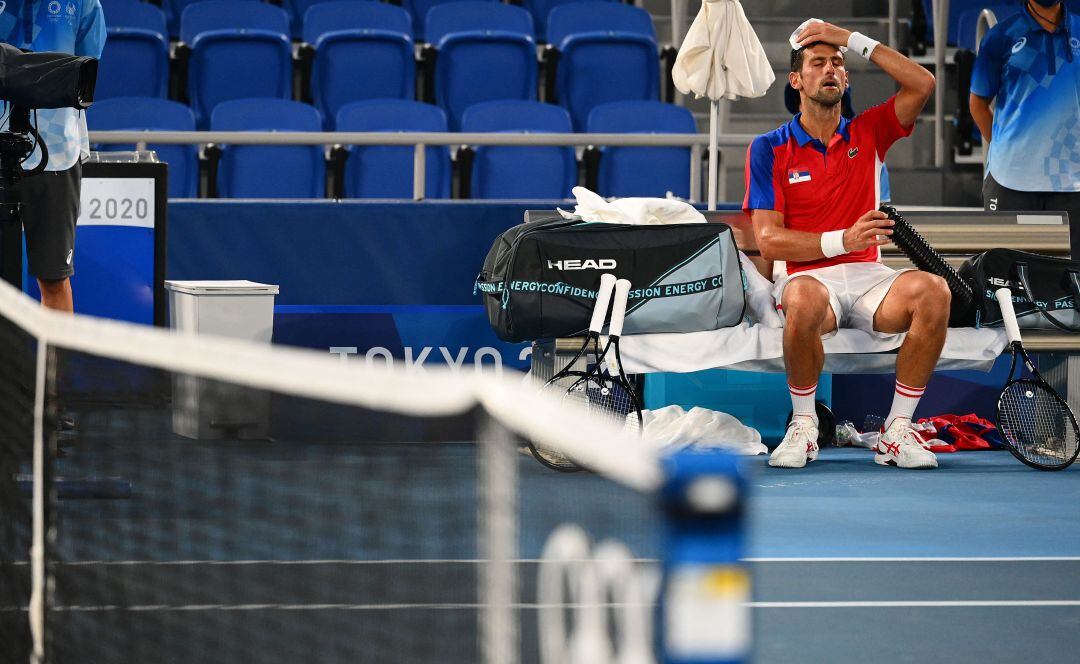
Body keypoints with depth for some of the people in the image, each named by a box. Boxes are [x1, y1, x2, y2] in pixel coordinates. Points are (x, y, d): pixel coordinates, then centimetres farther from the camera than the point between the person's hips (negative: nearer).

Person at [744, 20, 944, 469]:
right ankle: (803, 426, -17)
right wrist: (841, 240, -18)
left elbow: (923, 85, -2)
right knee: (805, 301, -41)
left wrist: (853, 41, -1)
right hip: (808, 275, -3)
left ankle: (897, 431, -21)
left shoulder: (867, 133, 13)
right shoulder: (769, 149, 5)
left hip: (868, 276, 3)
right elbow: (768, 240, -3)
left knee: (932, 291, -31)